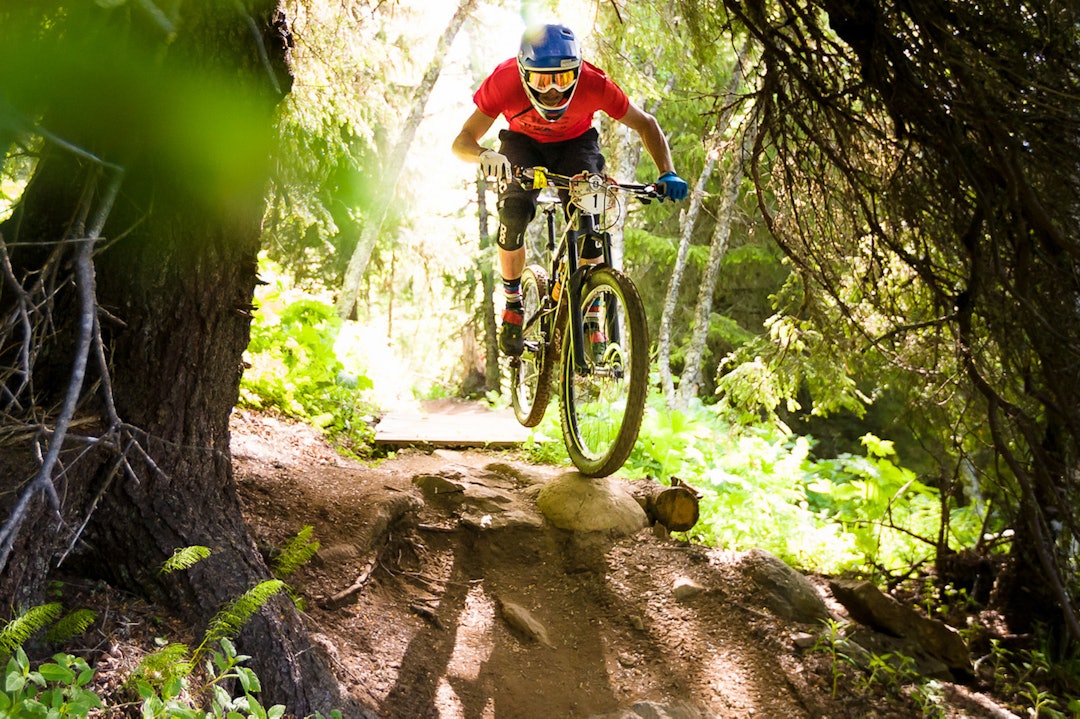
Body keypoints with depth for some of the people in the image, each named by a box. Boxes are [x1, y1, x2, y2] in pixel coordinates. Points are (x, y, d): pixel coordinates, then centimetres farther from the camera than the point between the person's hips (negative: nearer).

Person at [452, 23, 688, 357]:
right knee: (514, 210, -27)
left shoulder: (594, 83, -33)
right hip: (523, 142, 0)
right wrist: (485, 155, -55)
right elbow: (462, 141, -31)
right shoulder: (504, 81, -33)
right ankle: (513, 307, -6)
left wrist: (667, 173, -33)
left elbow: (645, 124, -18)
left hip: (576, 143, 0)